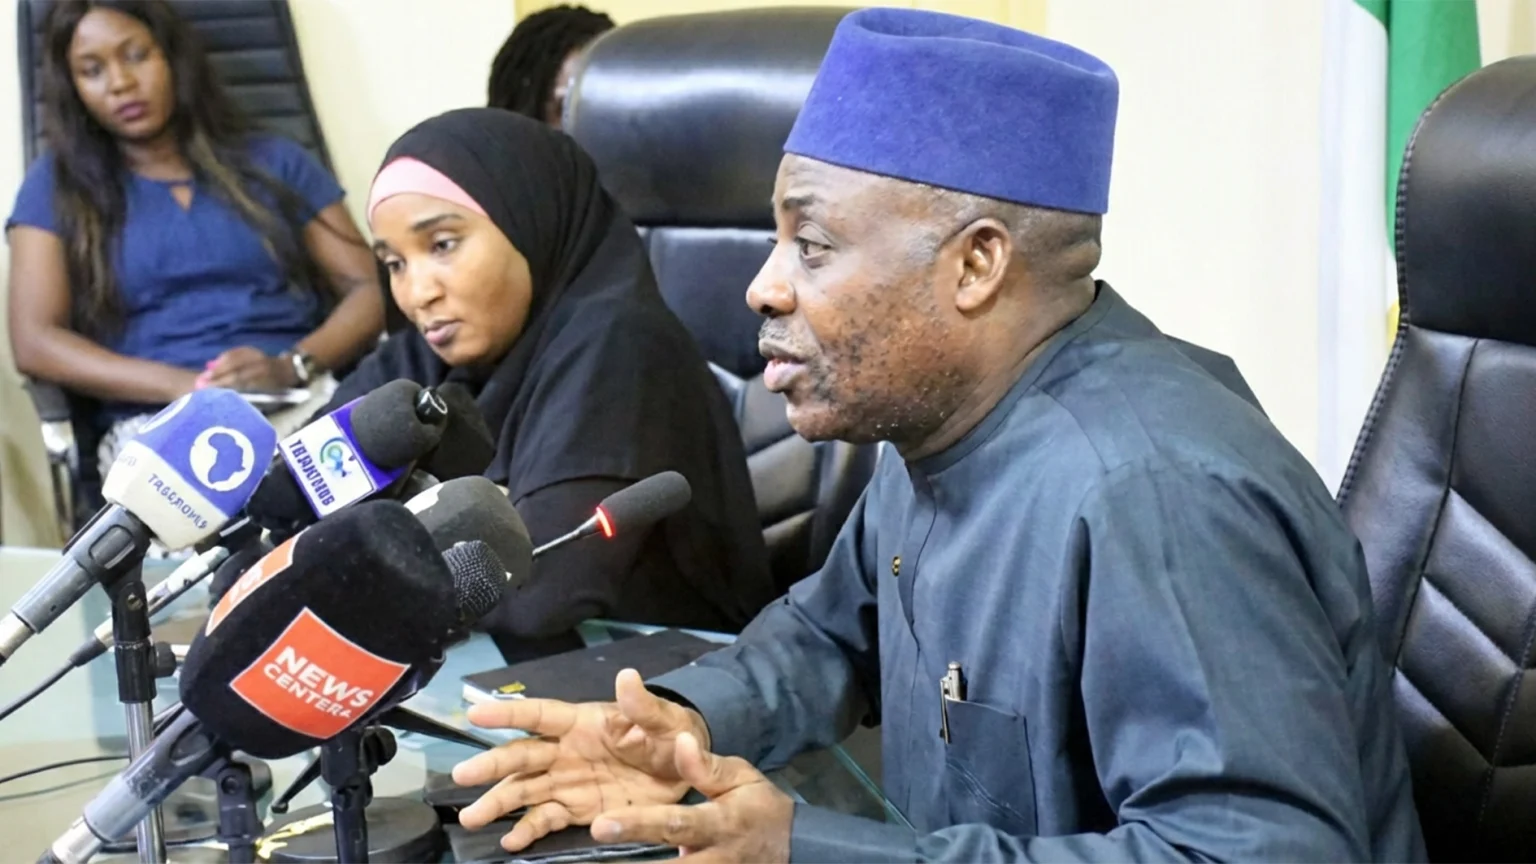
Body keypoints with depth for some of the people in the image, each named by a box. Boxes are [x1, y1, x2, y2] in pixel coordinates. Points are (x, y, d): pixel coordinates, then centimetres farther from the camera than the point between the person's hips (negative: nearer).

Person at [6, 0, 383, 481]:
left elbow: (369, 291, 12)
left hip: (308, 398, 3)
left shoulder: (274, 162, 20)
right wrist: (188, 386, -12)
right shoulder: (57, 185, 16)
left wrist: (291, 368, -10)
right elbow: (35, 343, 3)